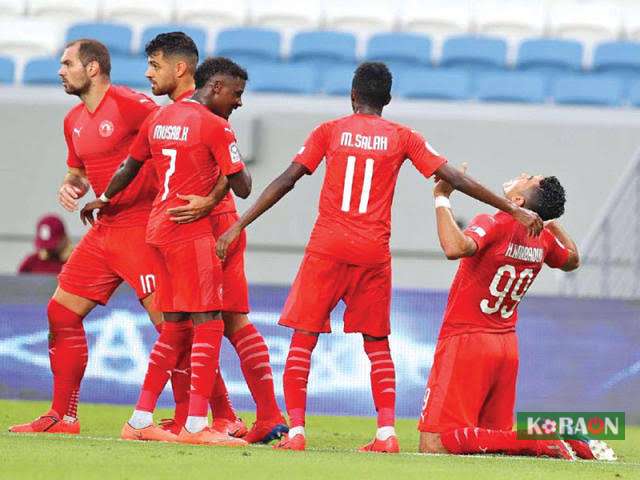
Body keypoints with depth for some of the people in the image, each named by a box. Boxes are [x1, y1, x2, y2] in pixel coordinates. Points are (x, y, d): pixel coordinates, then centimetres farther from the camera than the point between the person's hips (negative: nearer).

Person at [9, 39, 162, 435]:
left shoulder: (128, 104, -13)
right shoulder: (74, 121, 14)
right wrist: (69, 187, 4)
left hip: (141, 227, -9)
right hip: (104, 230, 9)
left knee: (166, 320, -13)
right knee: (61, 313, 9)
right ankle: (63, 416, 16)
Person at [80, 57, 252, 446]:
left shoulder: (158, 119, 13)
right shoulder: (215, 126, -10)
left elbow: (129, 167, 25)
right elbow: (242, 188, -9)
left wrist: (105, 199, 42)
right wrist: (243, 169, 14)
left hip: (158, 227, 8)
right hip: (191, 230, -8)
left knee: (175, 327, 13)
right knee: (208, 323, -7)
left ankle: (140, 420, 13)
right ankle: (197, 424, -14)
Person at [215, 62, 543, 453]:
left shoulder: (330, 131, 6)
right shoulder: (402, 138, 8)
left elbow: (286, 181, 0)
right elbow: (456, 179, 4)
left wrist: (240, 225, 1)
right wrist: (514, 210, 7)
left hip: (328, 247, -1)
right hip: (375, 253, 1)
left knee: (304, 336, 4)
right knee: (377, 342, 13)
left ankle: (296, 430, -7)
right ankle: (387, 431, 2)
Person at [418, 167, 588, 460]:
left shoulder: (492, 226, -17)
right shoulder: (543, 239, 5)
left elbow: (455, 247, -39)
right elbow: (572, 260, 28)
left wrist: (441, 198, -27)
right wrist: (550, 220, 30)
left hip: (465, 341, -7)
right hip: (507, 347, 7)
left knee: (434, 446, -12)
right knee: (500, 434, 20)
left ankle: (542, 442, -21)